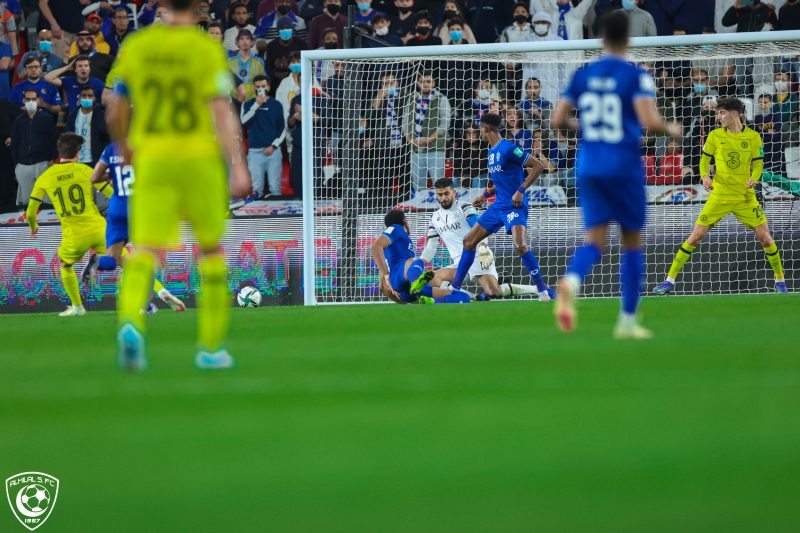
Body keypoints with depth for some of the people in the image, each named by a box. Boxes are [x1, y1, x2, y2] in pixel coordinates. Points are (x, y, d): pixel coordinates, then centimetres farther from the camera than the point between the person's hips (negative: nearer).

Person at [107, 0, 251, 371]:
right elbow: (222, 111, -16)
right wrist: (239, 167, -19)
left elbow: (116, 114, 9)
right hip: (200, 159, -2)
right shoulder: (207, 49, -7)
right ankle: (210, 347, 18)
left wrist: (123, 146, 28)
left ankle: (130, 323, -35)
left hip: (152, 159, 2)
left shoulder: (136, 47, 3)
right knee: (211, 248, 16)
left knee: (145, 251, -5)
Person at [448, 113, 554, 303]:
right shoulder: (492, 151, 13)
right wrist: (486, 194, 19)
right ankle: (455, 286, 18)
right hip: (498, 205, 9)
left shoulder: (508, 148, -15)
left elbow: (537, 166, -17)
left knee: (520, 246, -27)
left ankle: (543, 289, -15)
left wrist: (521, 190, -21)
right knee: (469, 241, 8)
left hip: (514, 206, -9)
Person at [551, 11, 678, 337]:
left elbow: (558, 120, 5)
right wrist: (670, 130, 1)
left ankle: (571, 281, -35)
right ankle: (628, 321, 13)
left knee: (594, 239, 0)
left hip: (589, 167, 3)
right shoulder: (637, 77, -8)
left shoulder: (582, 75, 6)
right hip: (625, 166, -3)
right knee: (632, 241, 11)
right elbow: (649, 122, -19)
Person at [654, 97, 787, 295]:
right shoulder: (715, 136, 2)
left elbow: (758, 163, 6)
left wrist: (753, 178, -15)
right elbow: (705, 159, 10)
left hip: (746, 197, 0)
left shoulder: (753, 137, -1)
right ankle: (670, 280, 0)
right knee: (696, 236, -6)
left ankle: (779, 279, 16)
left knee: (765, 238, -5)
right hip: (719, 195, 0)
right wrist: (705, 176, -10)